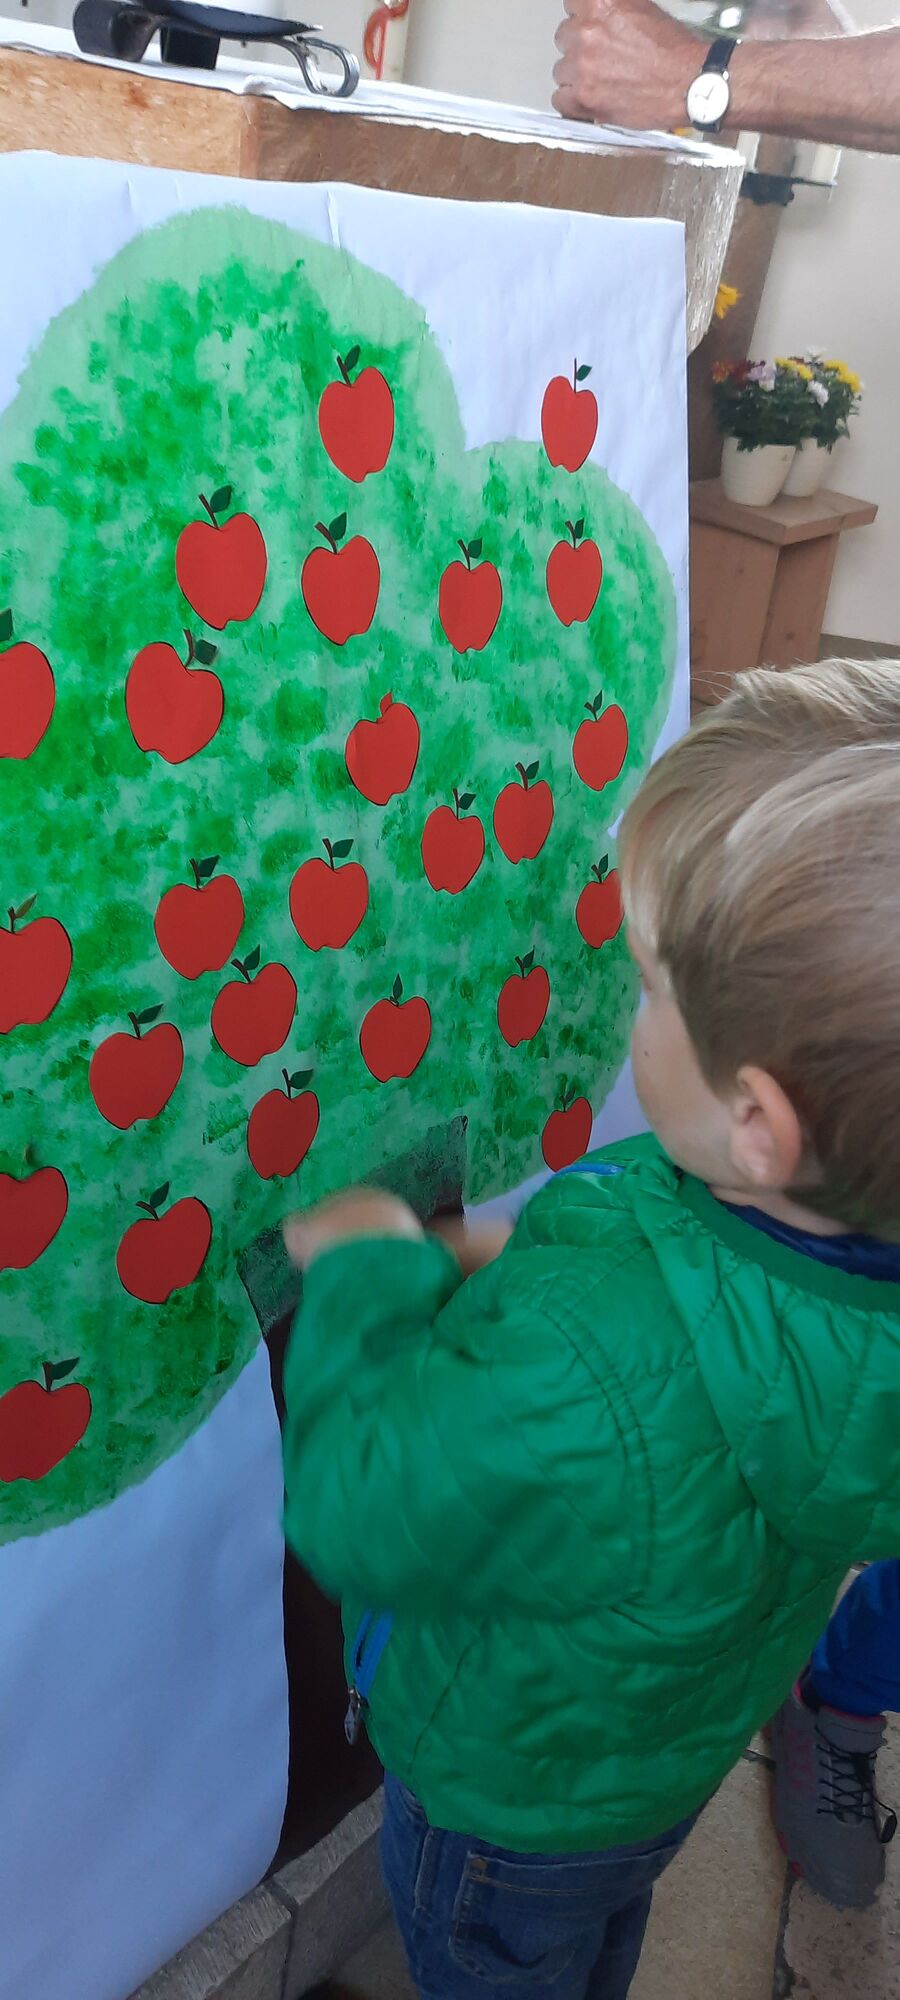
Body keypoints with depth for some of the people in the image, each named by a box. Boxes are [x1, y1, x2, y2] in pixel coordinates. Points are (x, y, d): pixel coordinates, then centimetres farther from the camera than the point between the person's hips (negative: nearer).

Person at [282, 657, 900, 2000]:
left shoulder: (585, 1384, -52)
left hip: (512, 1797, -5)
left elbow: (350, 1509, -34)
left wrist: (370, 1273, -22)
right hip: (683, 1738, 6)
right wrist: (514, 1278, -13)